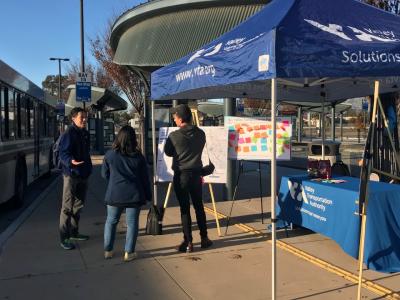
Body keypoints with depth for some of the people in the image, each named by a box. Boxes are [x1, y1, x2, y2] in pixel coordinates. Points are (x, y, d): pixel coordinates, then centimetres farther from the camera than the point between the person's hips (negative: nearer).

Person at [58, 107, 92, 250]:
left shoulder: (85, 133, 13)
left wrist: (88, 169, 18)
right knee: (67, 207, -4)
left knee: (79, 205, 16)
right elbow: (63, 153, -21)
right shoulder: (68, 133, -13)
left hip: (83, 174, 9)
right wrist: (70, 161, -40)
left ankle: (74, 232, 29)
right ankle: (64, 238, 2)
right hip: (71, 174, -9)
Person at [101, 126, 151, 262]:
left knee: (111, 221, 16)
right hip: (134, 194, -1)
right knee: (132, 223, 7)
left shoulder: (110, 154, -3)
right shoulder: (138, 156, -3)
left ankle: (108, 250, 21)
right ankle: (129, 252, 9)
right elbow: (145, 178, 2)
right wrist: (147, 195, 11)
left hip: (114, 194, 1)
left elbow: (104, 174, 8)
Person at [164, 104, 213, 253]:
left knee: (184, 209, 2)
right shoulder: (201, 134, -2)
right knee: (199, 207, 14)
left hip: (181, 175, -4)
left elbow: (168, 152, 2)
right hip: (196, 174, 4)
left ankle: (188, 242, 5)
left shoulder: (174, 136, -13)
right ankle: (204, 238, 21)